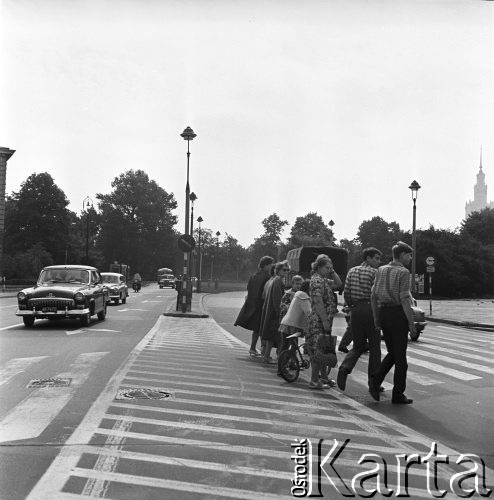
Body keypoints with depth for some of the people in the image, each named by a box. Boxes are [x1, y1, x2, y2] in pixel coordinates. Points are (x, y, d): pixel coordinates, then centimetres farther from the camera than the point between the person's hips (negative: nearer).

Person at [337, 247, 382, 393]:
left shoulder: (352, 271, 12)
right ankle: (373, 381, 9)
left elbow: (346, 293, 9)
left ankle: (344, 368, -12)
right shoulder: (374, 272, -5)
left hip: (355, 310, 5)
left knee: (358, 346, 13)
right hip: (370, 309, -5)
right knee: (374, 347, 6)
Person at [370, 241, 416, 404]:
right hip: (398, 313, -6)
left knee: (392, 353, 19)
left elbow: (373, 296, 9)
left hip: (383, 313, 6)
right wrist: (411, 322, -12)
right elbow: (404, 299, -17)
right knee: (400, 356, 5)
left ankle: (375, 384, 7)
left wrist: (376, 318, 15)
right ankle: (398, 394, 12)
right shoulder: (403, 272, -11)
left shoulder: (380, 270, 9)